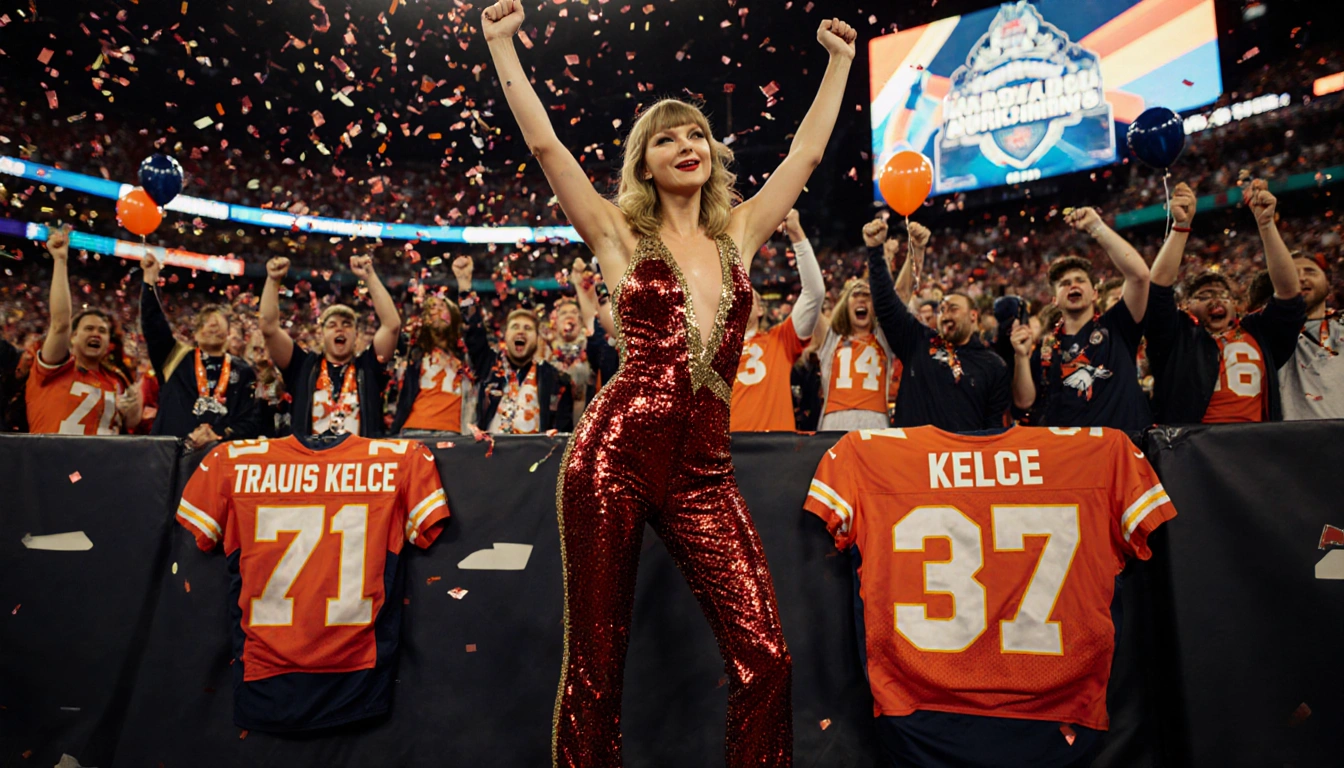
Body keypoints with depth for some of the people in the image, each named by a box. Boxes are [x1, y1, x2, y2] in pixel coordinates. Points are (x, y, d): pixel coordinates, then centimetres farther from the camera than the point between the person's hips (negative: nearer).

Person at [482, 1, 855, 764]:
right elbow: (544, 143, 4)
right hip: (616, 453, -2)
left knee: (766, 658, -5)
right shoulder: (623, 234, 8)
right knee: (595, 660, 5)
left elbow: (807, 152, 22)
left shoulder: (738, 233, 16)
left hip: (704, 468, 3)